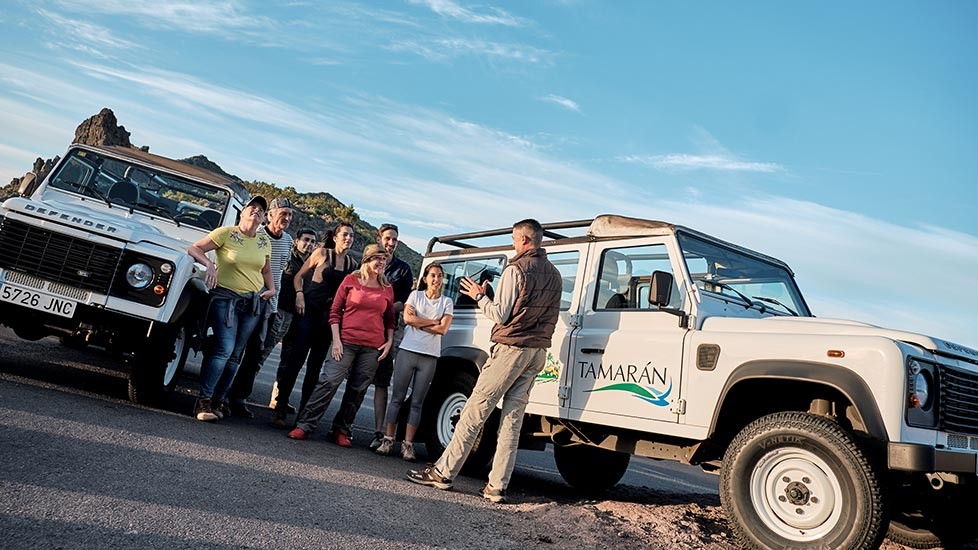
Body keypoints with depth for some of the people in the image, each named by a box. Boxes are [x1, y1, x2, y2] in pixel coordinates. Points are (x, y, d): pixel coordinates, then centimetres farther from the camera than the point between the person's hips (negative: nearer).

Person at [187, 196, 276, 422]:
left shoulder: (264, 242, 9)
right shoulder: (226, 233, -6)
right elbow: (194, 249, -5)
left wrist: (271, 289, 7)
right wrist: (209, 264, -20)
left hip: (253, 302, 5)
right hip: (225, 297, -5)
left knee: (235, 354, 6)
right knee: (224, 348, -17)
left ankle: (218, 400, 15)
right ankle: (204, 401, -10)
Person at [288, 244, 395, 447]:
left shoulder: (387, 289, 9)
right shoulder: (351, 281, 2)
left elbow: (390, 319, 17)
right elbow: (335, 311, 2)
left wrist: (389, 342, 5)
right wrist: (336, 339, -6)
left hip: (373, 348, 3)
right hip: (346, 342, -3)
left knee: (357, 390, 6)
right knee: (329, 382, -9)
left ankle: (342, 430, 17)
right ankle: (304, 425, -1)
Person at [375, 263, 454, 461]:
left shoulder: (446, 302, 11)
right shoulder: (415, 295, 9)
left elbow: (443, 329, -3)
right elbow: (408, 319, -7)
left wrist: (418, 323, -5)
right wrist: (434, 321, -5)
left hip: (430, 356, 1)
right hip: (408, 351, -1)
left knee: (417, 402, 2)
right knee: (397, 397, 1)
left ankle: (408, 444, 5)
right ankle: (388, 440, 6)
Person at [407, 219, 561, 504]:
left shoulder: (516, 269, -10)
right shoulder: (554, 274, 14)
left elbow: (500, 315, -11)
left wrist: (479, 296, 4)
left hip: (511, 348, -7)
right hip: (538, 352, 7)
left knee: (475, 410, -2)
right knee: (513, 419, 6)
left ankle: (443, 472, 3)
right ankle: (497, 486, 7)